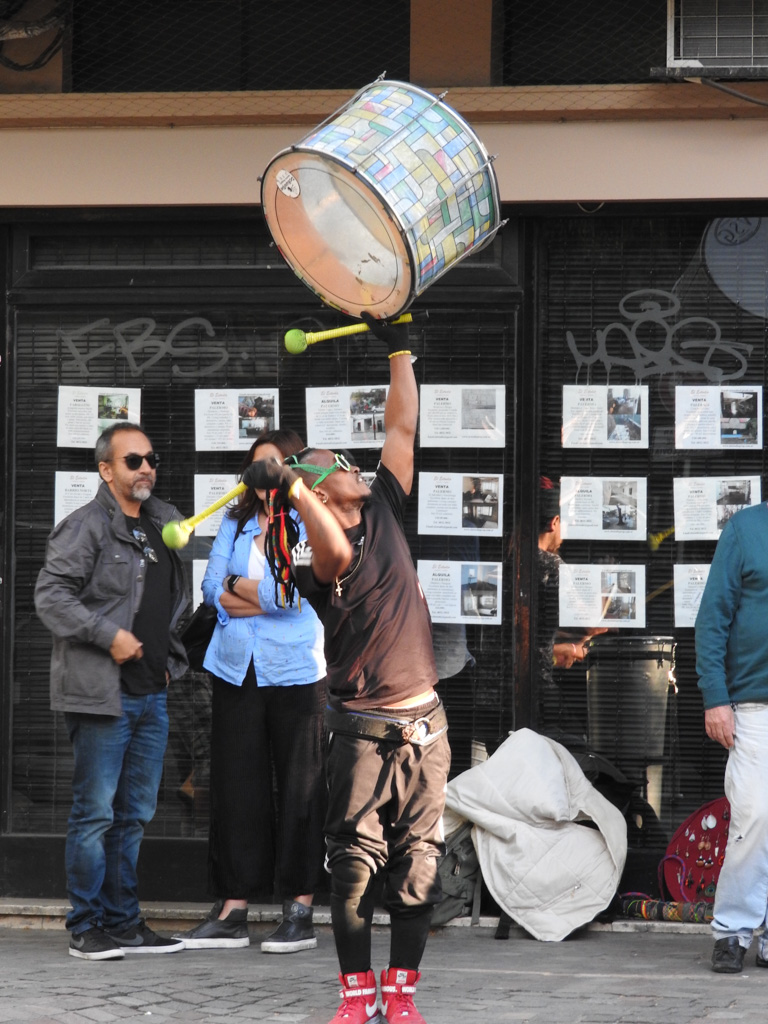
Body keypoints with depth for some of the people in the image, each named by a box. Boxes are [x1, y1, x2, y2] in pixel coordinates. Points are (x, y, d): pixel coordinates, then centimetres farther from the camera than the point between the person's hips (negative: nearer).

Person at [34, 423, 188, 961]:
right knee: (96, 812, -4)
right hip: (102, 693, -7)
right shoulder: (85, 527, -7)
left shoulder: (165, 524, 16)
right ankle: (87, 927, 1)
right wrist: (109, 636, -20)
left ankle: (124, 922, 18)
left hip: (152, 694, 7)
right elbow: (51, 595, -15)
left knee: (135, 814, 11)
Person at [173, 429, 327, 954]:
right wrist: (266, 596, -9)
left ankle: (301, 910, 5)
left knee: (300, 788, -1)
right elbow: (214, 588, 4)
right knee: (235, 786, 4)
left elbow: (296, 591, -14)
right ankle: (232, 910, 8)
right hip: (237, 669, 5)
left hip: (295, 672, -5)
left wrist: (240, 586, -3)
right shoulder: (234, 523, 13)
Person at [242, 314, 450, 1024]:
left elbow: (403, 430, 14)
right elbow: (336, 555, -31)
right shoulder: (315, 558, -7)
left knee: (418, 864, 3)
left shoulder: (383, 512, 10)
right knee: (355, 864, -3)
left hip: (424, 724, 5)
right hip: (363, 730, -5)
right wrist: (293, 486, -39)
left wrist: (400, 351, 15)